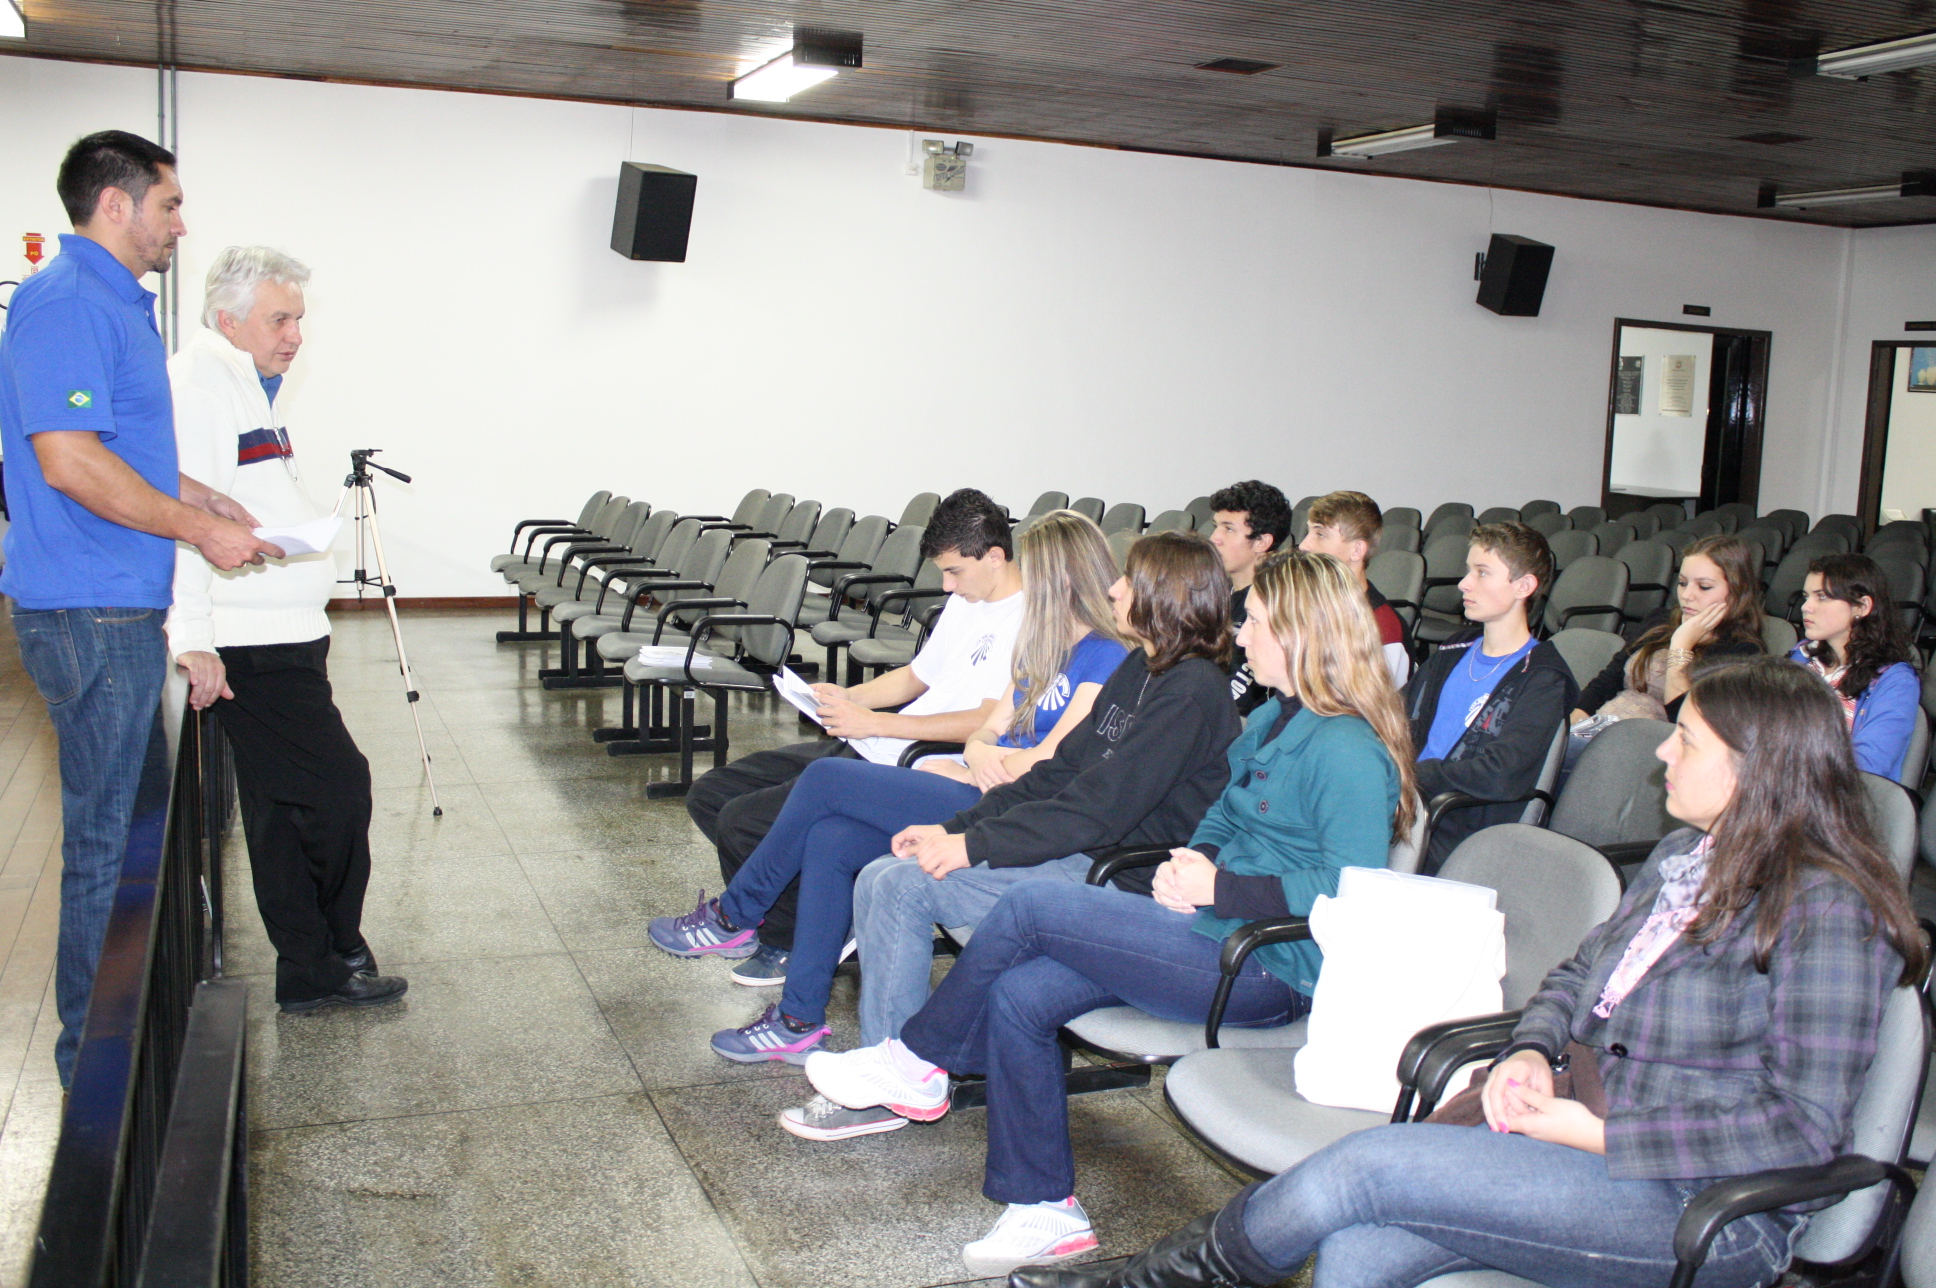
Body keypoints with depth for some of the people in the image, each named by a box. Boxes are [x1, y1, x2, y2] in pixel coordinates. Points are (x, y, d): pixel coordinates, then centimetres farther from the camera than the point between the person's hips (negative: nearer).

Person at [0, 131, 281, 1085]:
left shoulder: (116, 303, 17)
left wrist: (207, 500, 15)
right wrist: (200, 530, -17)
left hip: (122, 610, 11)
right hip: (92, 612, -11)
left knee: (128, 820, 19)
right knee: (108, 835, -1)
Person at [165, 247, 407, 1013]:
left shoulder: (250, 388, 20)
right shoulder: (196, 385, -13)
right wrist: (193, 640, -26)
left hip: (285, 638, 11)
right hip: (249, 647, -11)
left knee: (284, 810, 14)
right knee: (338, 787, -7)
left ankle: (311, 970, 22)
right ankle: (328, 959, 8)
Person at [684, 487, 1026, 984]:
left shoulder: (1027, 621, -15)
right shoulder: (964, 602, 17)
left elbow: (989, 722, -24)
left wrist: (876, 723, -21)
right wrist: (848, 697, 9)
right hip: (862, 750, 11)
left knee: (744, 821, -19)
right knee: (709, 794, 6)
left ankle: (795, 941, 4)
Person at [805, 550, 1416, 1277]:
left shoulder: (1347, 752, -16)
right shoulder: (1274, 719, 15)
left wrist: (1220, 888, -23)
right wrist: (1190, 864, 1)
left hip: (1268, 970, -9)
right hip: (1212, 933, 9)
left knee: (1030, 905, -17)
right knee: (1017, 998, -7)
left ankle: (917, 1060, 5)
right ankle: (1046, 1211, 5)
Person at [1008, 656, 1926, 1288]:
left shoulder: (1825, 908, -12)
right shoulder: (1686, 857, 14)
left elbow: (1803, 1125, -16)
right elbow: (1582, 973, 21)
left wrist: (1596, 1134, -18)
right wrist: (1530, 1051, -1)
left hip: (1708, 1213, -7)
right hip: (1594, 1135, 7)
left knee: (1371, 1164, -21)